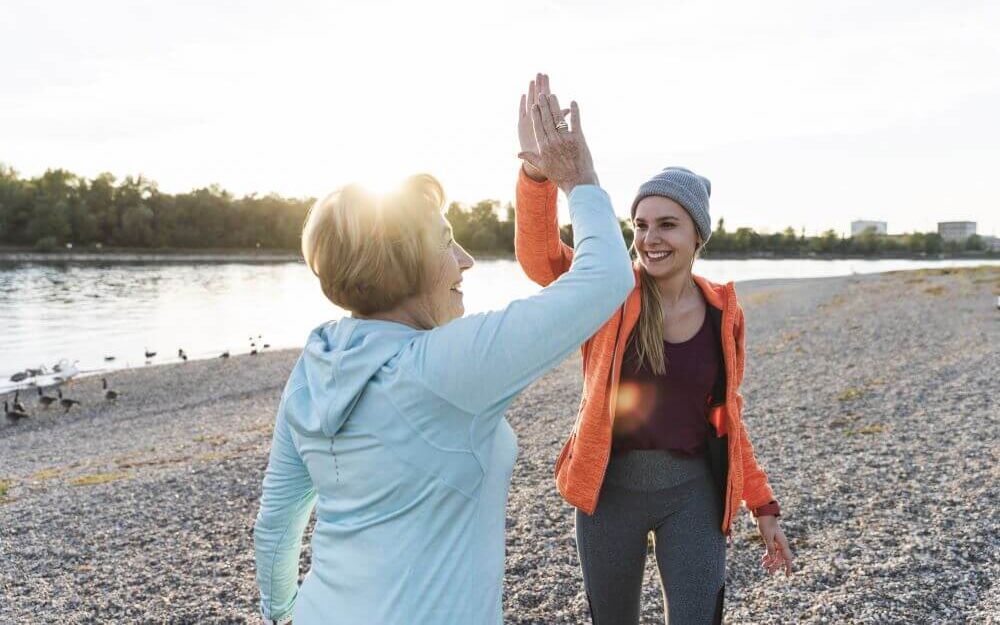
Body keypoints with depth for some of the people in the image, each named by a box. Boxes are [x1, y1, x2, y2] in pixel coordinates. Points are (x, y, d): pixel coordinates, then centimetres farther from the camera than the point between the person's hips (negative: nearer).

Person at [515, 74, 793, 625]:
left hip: (692, 494, 1)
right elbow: (539, 255, -28)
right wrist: (538, 169, -46)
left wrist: (762, 506, 10)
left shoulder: (722, 312, -1)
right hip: (610, 490, 0)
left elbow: (724, 416, 9)